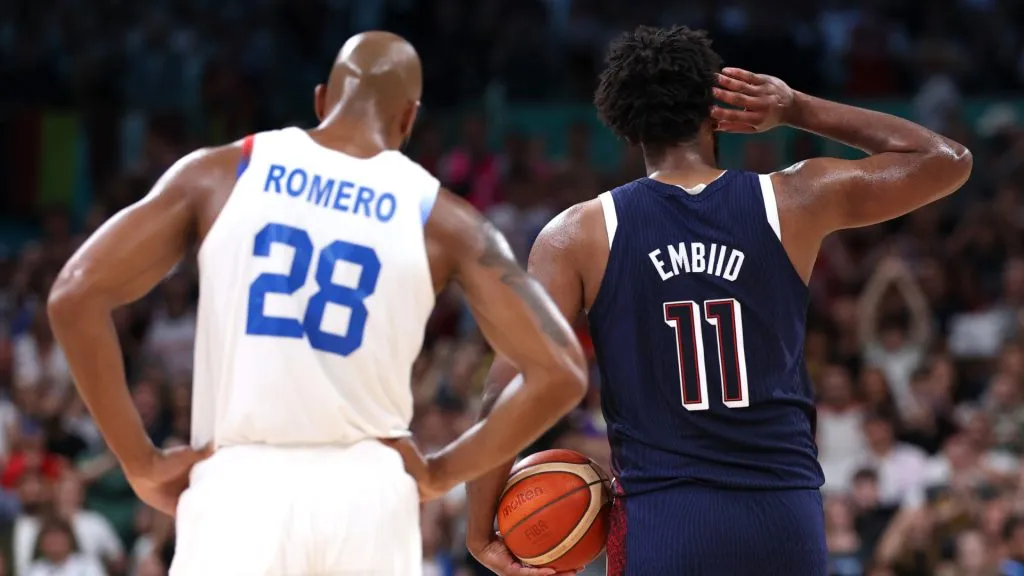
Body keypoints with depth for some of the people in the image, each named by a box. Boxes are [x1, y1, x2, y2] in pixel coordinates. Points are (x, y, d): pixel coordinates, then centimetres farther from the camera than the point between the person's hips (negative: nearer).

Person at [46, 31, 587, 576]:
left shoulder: (219, 174, 5)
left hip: (238, 486, -1)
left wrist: (141, 462, 3)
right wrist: (443, 471, 10)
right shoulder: (443, 220, 5)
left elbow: (76, 294, -3)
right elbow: (559, 372, -1)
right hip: (366, 495, 1)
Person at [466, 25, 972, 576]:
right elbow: (947, 159, 17)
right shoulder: (795, 201, 3)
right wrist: (797, 110, 14)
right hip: (787, 519, 2)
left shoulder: (578, 234, -1)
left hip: (660, 524, -2)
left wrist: (482, 530, 1)